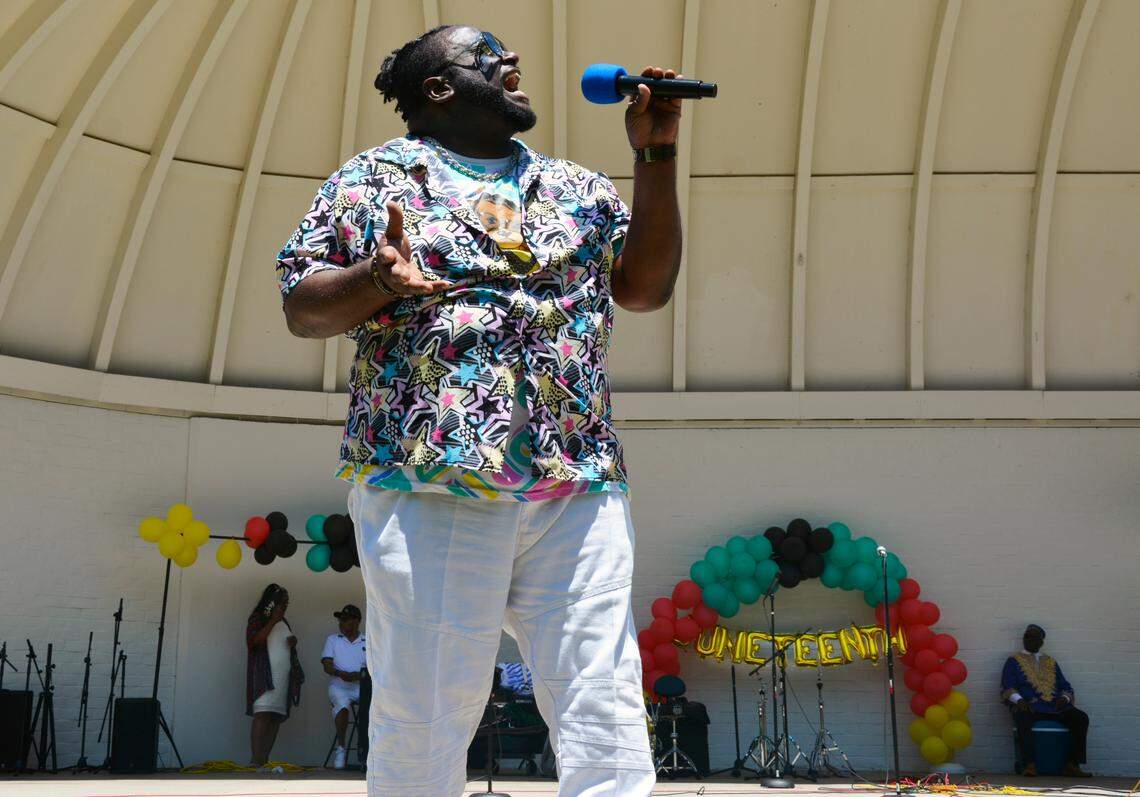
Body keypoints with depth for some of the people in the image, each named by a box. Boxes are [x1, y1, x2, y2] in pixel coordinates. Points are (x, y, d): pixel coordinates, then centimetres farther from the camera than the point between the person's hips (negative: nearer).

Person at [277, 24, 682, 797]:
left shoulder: (581, 188, 22)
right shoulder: (374, 178, 11)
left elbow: (647, 287, 18)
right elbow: (301, 307, 7)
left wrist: (656, 157, 13)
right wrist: (376, 279, -14)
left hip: (580, 488, 4)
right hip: (430, 484, -3)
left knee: (607, 724, -1)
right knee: (423, 723, 0)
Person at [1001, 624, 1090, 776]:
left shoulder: (1050, 662, 26)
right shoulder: (1014, 661, 15)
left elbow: (1066, 687, 22)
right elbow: (1007, 688, 4)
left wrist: (1064, 698, -1)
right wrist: (1019, 700, -17)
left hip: (1055, 706, 4)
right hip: (1029, 706, -4)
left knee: (1081, 718, -22)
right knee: (1024, 719, -38)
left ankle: (1072, 765, -23)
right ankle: (1029, 765, -42)